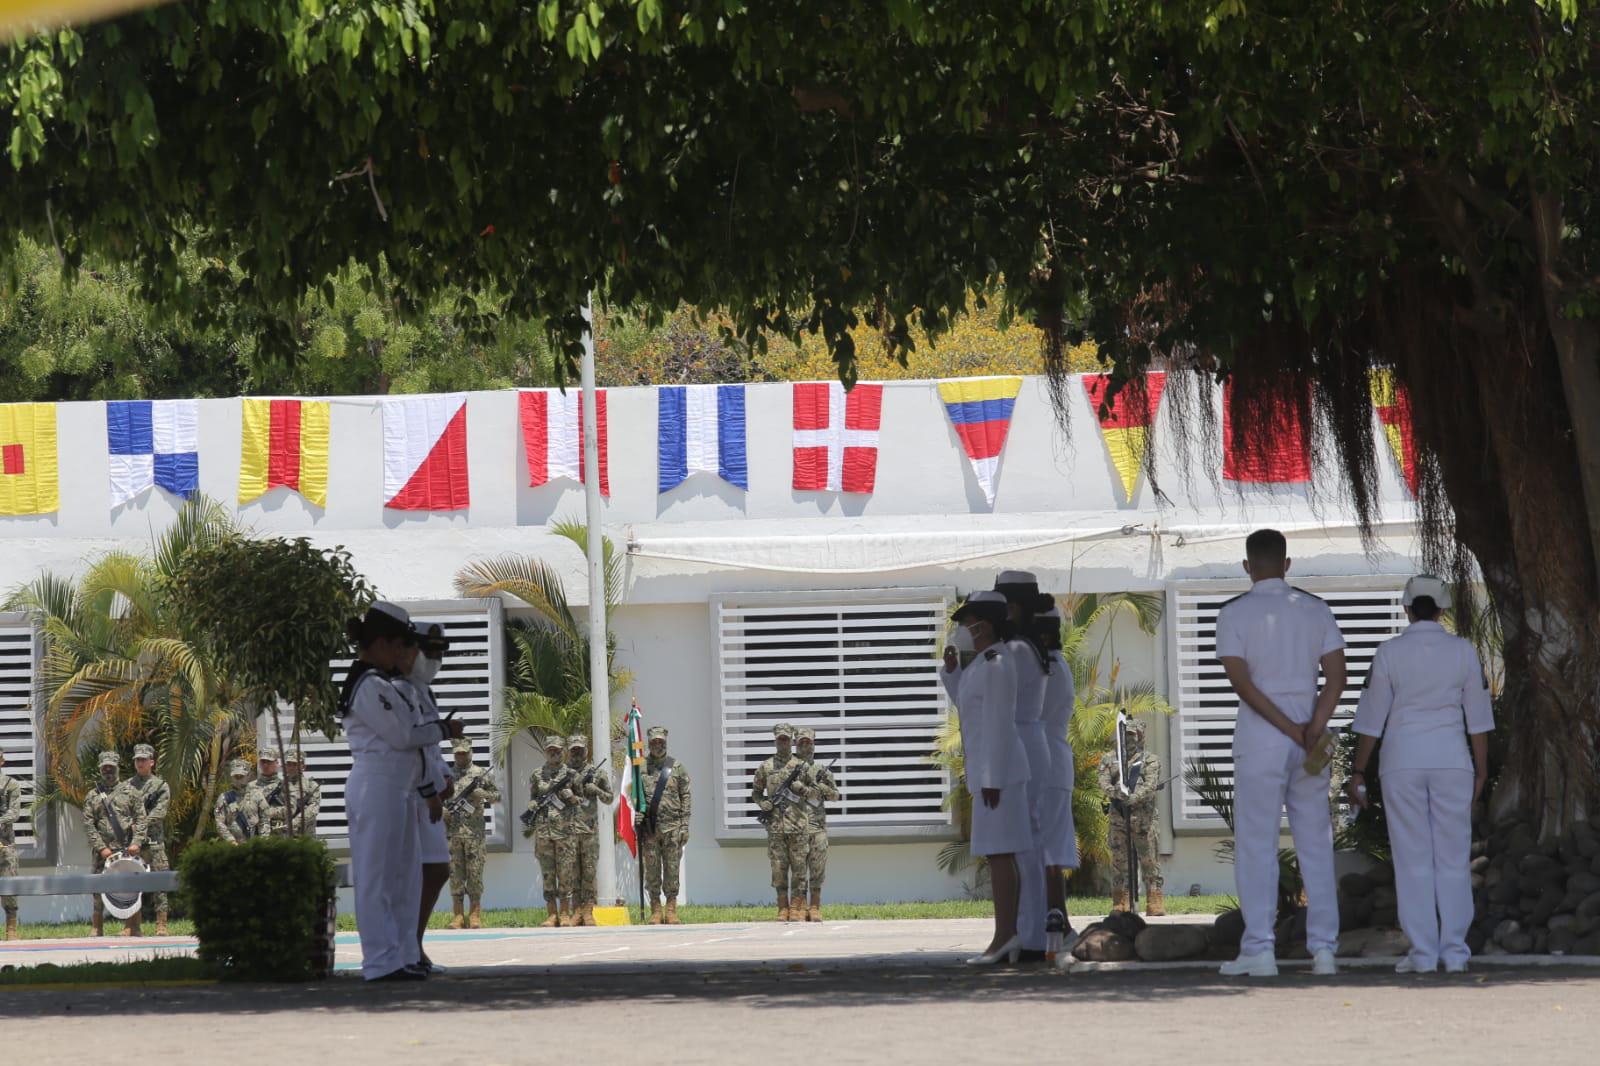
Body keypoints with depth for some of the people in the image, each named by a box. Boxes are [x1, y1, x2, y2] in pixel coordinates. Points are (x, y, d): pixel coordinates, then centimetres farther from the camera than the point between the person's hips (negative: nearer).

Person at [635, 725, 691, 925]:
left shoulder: (677, 767, 7)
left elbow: (686, 796, 6)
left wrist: (685, 825, -1)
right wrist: (636, 814, -8)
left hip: (672, 826, 0)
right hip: (649, 827, 0)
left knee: (672, 869, -1)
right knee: (652, 870, 0)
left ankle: (672, 910, 2)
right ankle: (655, 911, 4)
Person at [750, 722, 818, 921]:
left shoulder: (802, 766, 7)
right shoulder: (765, 767, 9)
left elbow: (815, 791, 11)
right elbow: (755, 792, 17)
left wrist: (802, 788, -9)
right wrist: (762, 803, -3)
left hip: (798, 824, -1)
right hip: (775, 825, 1)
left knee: (798, 867, -2)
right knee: (778, 868, 0)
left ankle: (797, 907, 1)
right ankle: (783, 908, 5)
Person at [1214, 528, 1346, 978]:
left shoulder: (1233, 615, -3)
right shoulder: (1316, 611, 7)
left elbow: (1242, 683, -11)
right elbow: (1336, 678, -2)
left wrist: (1292, 731, -10)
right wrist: (1311, 731, -10)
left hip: (1258, 738, -3)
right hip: (1310, 740, 3)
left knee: (1256, 846, -1)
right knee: (1316, 844, 6)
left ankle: (1258, 950, -7)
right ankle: (1324, 949, 2)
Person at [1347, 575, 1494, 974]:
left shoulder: (1389, 653, -6)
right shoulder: (1464, 652, -1)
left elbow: (1372, 717, -4)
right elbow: (1478, 716, 1)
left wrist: (1357, 773, 2)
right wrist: (1481, 773, 9)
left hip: (1402, 763, -1)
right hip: (1451, 761, 1)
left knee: (1413, 859, 2)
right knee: (1453, 858, 6)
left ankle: (1422, 952, -1)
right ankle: (1454, 951, 2)